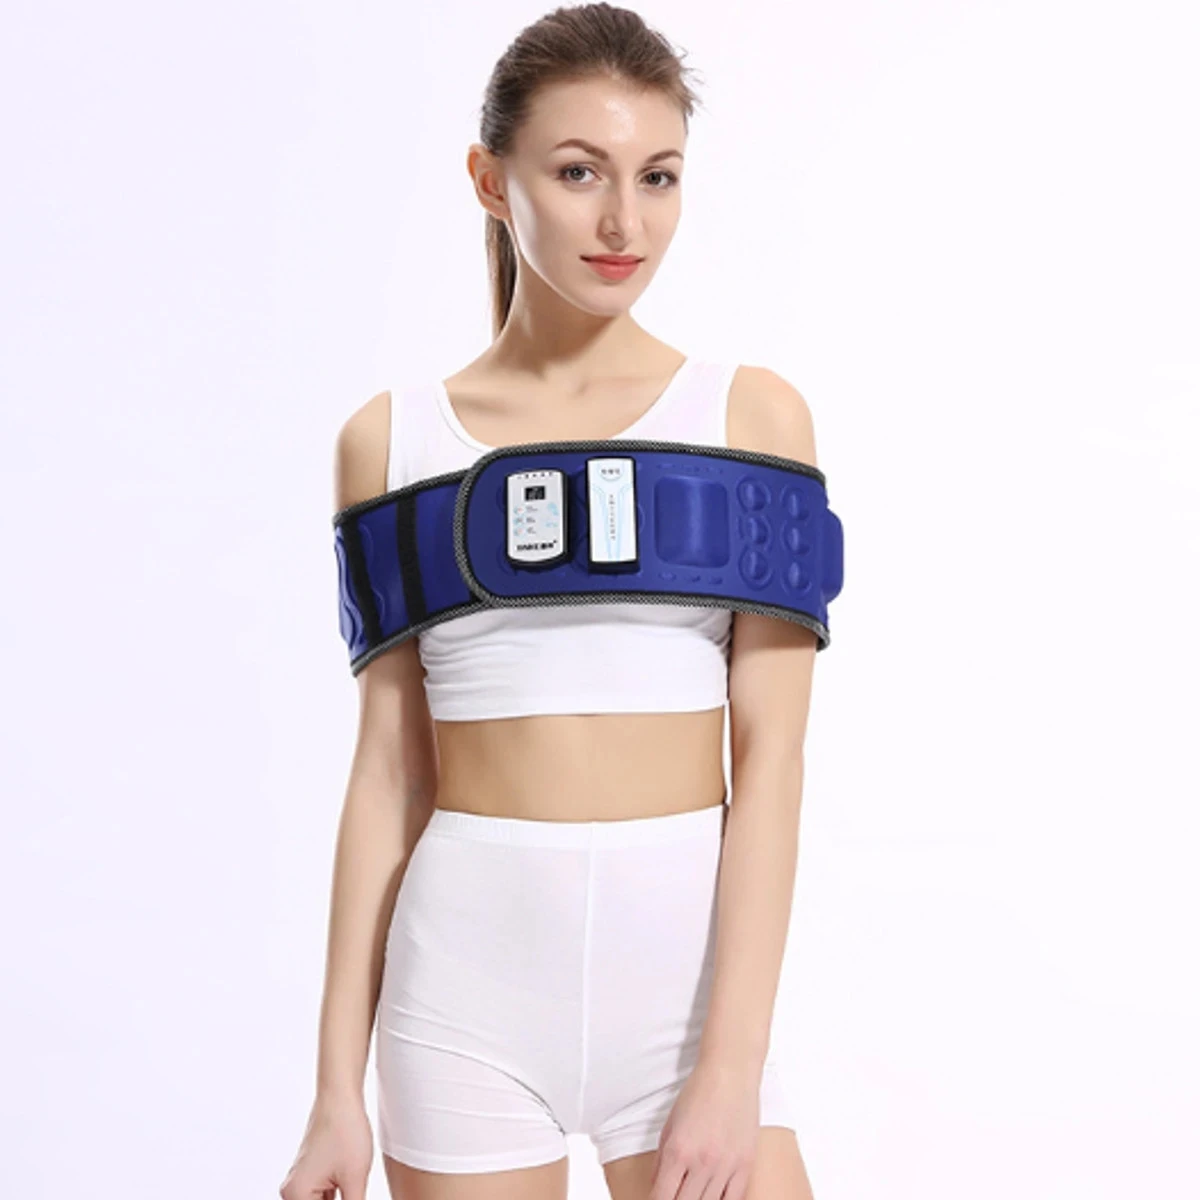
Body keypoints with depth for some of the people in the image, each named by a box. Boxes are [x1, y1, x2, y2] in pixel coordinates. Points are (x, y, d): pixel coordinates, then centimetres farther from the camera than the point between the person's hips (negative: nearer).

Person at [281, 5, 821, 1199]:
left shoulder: (750, 416, 1)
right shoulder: (392, 439, 4)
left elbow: (771, 756, -4)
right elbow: (390, 770, 4)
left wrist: (731, 1066, -11)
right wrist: (338, 1088, 2)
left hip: (685, 959, 0)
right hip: (467, 972, 1)